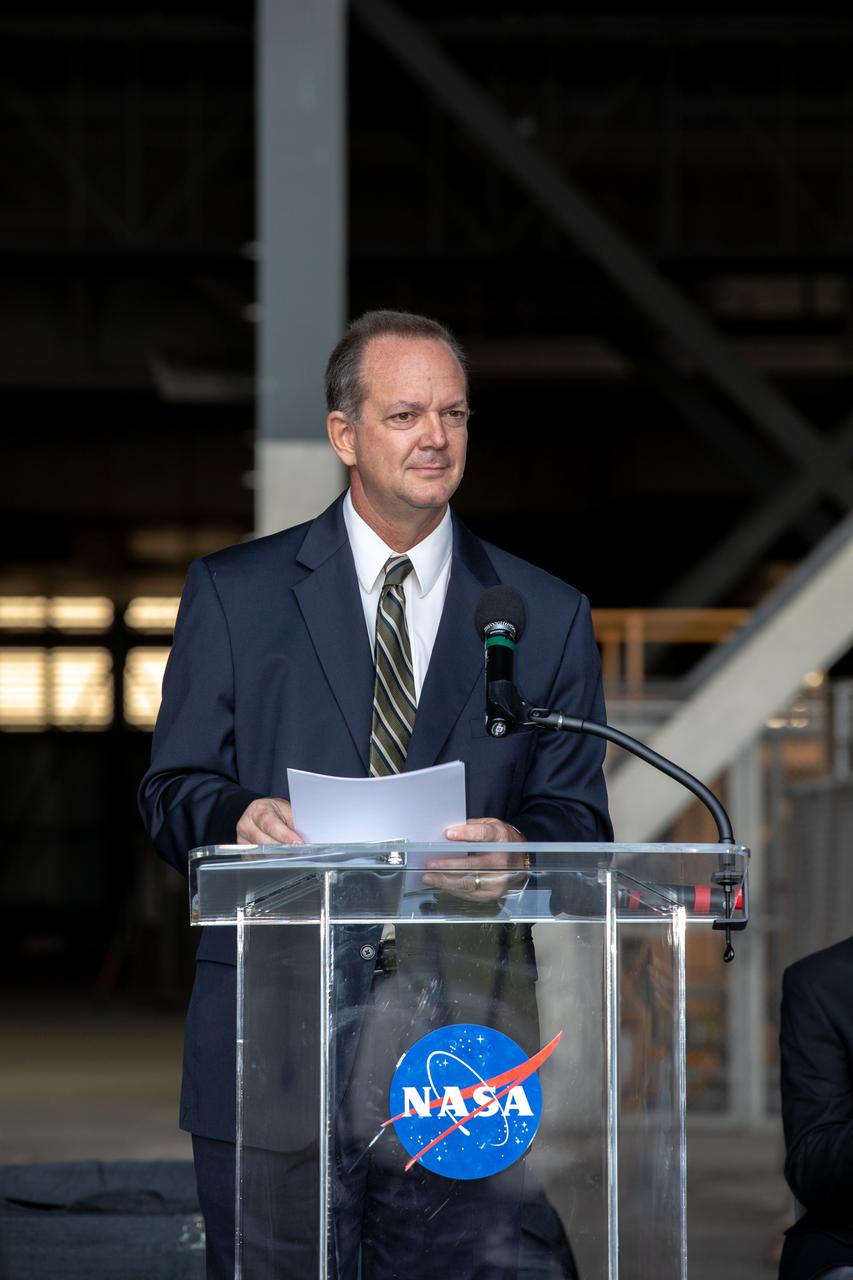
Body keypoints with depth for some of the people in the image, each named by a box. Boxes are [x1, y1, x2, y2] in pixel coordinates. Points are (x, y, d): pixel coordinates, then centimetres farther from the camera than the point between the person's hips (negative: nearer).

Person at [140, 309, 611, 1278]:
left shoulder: (547, 617, 13)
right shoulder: (234, 593, 10)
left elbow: (579, 816, 9)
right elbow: (172, 791, 7)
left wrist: (517, 845, -15)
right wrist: (236, 818, -17)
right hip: (273, 1035, -1)